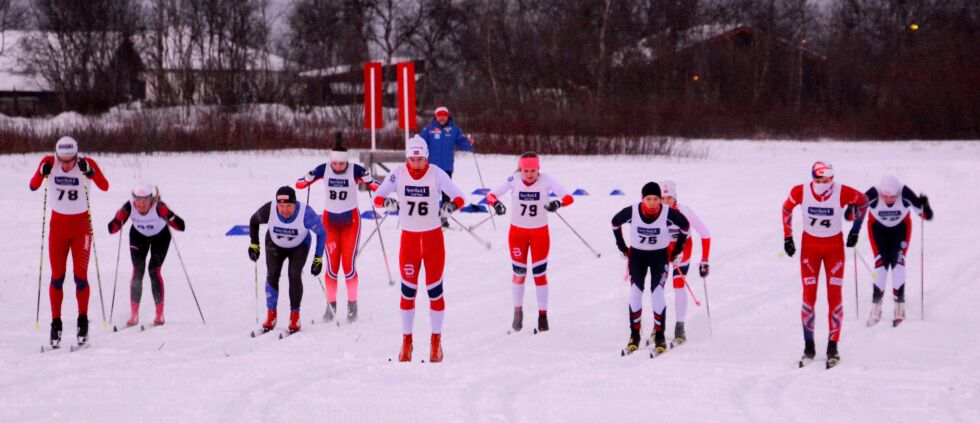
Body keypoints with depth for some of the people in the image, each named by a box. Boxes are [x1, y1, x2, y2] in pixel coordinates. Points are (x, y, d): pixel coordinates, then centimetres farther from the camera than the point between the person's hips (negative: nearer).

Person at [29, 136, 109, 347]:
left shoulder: (87, 163, -14)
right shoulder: (49, 163, -10)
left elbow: (104, 186, -27)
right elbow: (33, 186, -19)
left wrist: (89, 172, -42)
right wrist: (42, 172, -36)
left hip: (81, 225, -1)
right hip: (58, 225, 1)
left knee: (80, 276, -5)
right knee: (57, 277, 0)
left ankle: (83, 320, 10)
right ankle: (56, 323, 7)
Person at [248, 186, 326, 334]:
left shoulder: (306, 213, -35)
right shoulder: (269, 210, -30)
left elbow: (321, 232, -18)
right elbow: (253, 221, -6)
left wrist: (318, 259, -19)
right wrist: (254, 244, -7)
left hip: (299, 247, -1)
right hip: (275, 245, 1)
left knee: (294, 275, -20)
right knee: (272, 275, -16)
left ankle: (295, 316, -7)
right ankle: (271, 315, -2)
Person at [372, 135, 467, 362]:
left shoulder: (436, 174, -10)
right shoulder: (398, 174, -6)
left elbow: (459, 197, -12)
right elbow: (377, 196, -5)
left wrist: (451, 205, -35)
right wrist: (387, 201, -28)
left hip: (433, 237, -1)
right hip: (409, 237, 1)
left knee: (434, 289, 2)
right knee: (408, 290, 2)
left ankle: (436, 341, 12)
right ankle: (406, 341, 12)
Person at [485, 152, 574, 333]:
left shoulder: (546, 180, -17)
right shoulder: (514, 180, -16)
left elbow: (569, 197, -21)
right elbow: (491, 195, -17)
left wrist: (558, 203, -42)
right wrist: (496, 203, -39)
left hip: (540, 232, -1)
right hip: (517, 232, 1)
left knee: (539, 274, 1)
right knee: (519, 273, 8)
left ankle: (543, 315, 11)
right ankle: (518, 311, 26)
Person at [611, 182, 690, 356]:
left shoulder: (668, 213, -22)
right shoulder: (632, 212, -20)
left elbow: (685, 225, -1)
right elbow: (615, 222, 2)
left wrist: (676, 250, 3)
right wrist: (622, 248, 6)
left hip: (660, 256, -1)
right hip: (637, 255, 1)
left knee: (657, 293, -14)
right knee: (635, 293, -9)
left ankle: (660, 336, -5)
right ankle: (634, 336, 2)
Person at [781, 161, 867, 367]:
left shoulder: (842, 193, -20)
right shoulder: (800, 192, -17)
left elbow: (863, 201, 1)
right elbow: (787, 209, 4)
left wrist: (855, 230, 5)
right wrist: (787, 237, 4)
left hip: (834, 247, -1)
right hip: (810, 247, 1)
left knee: (834, 298, -3)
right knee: (808, 297, -3)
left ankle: (833, 348, 5)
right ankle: (809, 348, 7)